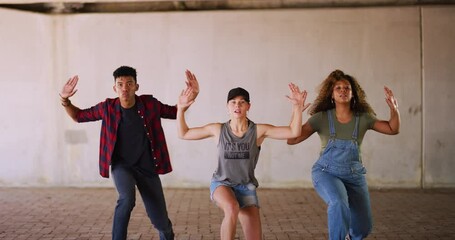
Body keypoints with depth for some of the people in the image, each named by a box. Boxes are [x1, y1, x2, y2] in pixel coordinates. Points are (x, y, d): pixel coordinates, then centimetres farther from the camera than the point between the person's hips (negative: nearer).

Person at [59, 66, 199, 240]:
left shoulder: (149, 104, -12)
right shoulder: (108, 107, -11)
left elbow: (175, 112, 4)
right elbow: (79, 116, 4)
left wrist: (191, 97, -12)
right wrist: (65, 100, -13)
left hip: (147, 167, 1)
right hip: (121, 165, -1)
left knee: (160, 221, 5)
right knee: (127, 198, -35)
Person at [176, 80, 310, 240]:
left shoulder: (258, 130, -8)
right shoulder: (218, 130, -5)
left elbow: (293, 132, -15)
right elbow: (183, 134, 4)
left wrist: (297, 107, -27)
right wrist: (181, 109, -7)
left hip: (246, 187, 2)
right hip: (221, 184, -1)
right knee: (232, 208, -38)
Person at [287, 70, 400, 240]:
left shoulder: (363, 118, -1)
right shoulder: (321, 118, -7)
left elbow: (393, 129, -1)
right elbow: (292, 139, -13)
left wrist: (394, 109, -19)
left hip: (354, 176, 3)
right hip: (326, 173, -3)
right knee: (339, 203, -36)